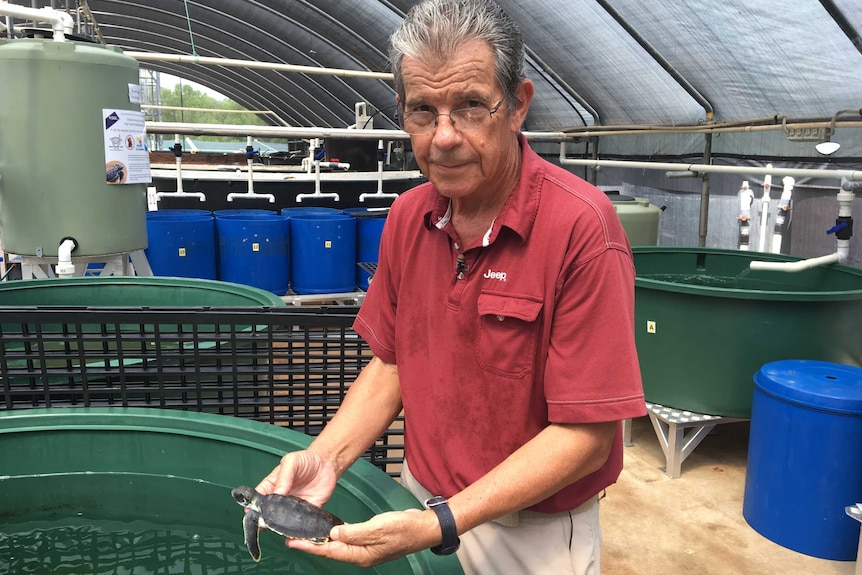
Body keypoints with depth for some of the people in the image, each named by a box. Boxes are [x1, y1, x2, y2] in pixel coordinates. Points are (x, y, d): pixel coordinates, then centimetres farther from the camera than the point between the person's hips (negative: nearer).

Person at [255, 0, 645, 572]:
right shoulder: (407, 216, -4)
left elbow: (586, 433, -22)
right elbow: (392, 363, 4)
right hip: (419, 508, 6)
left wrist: (442, 524, -26)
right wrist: (325, 456, -11)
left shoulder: (581, 226, -24)